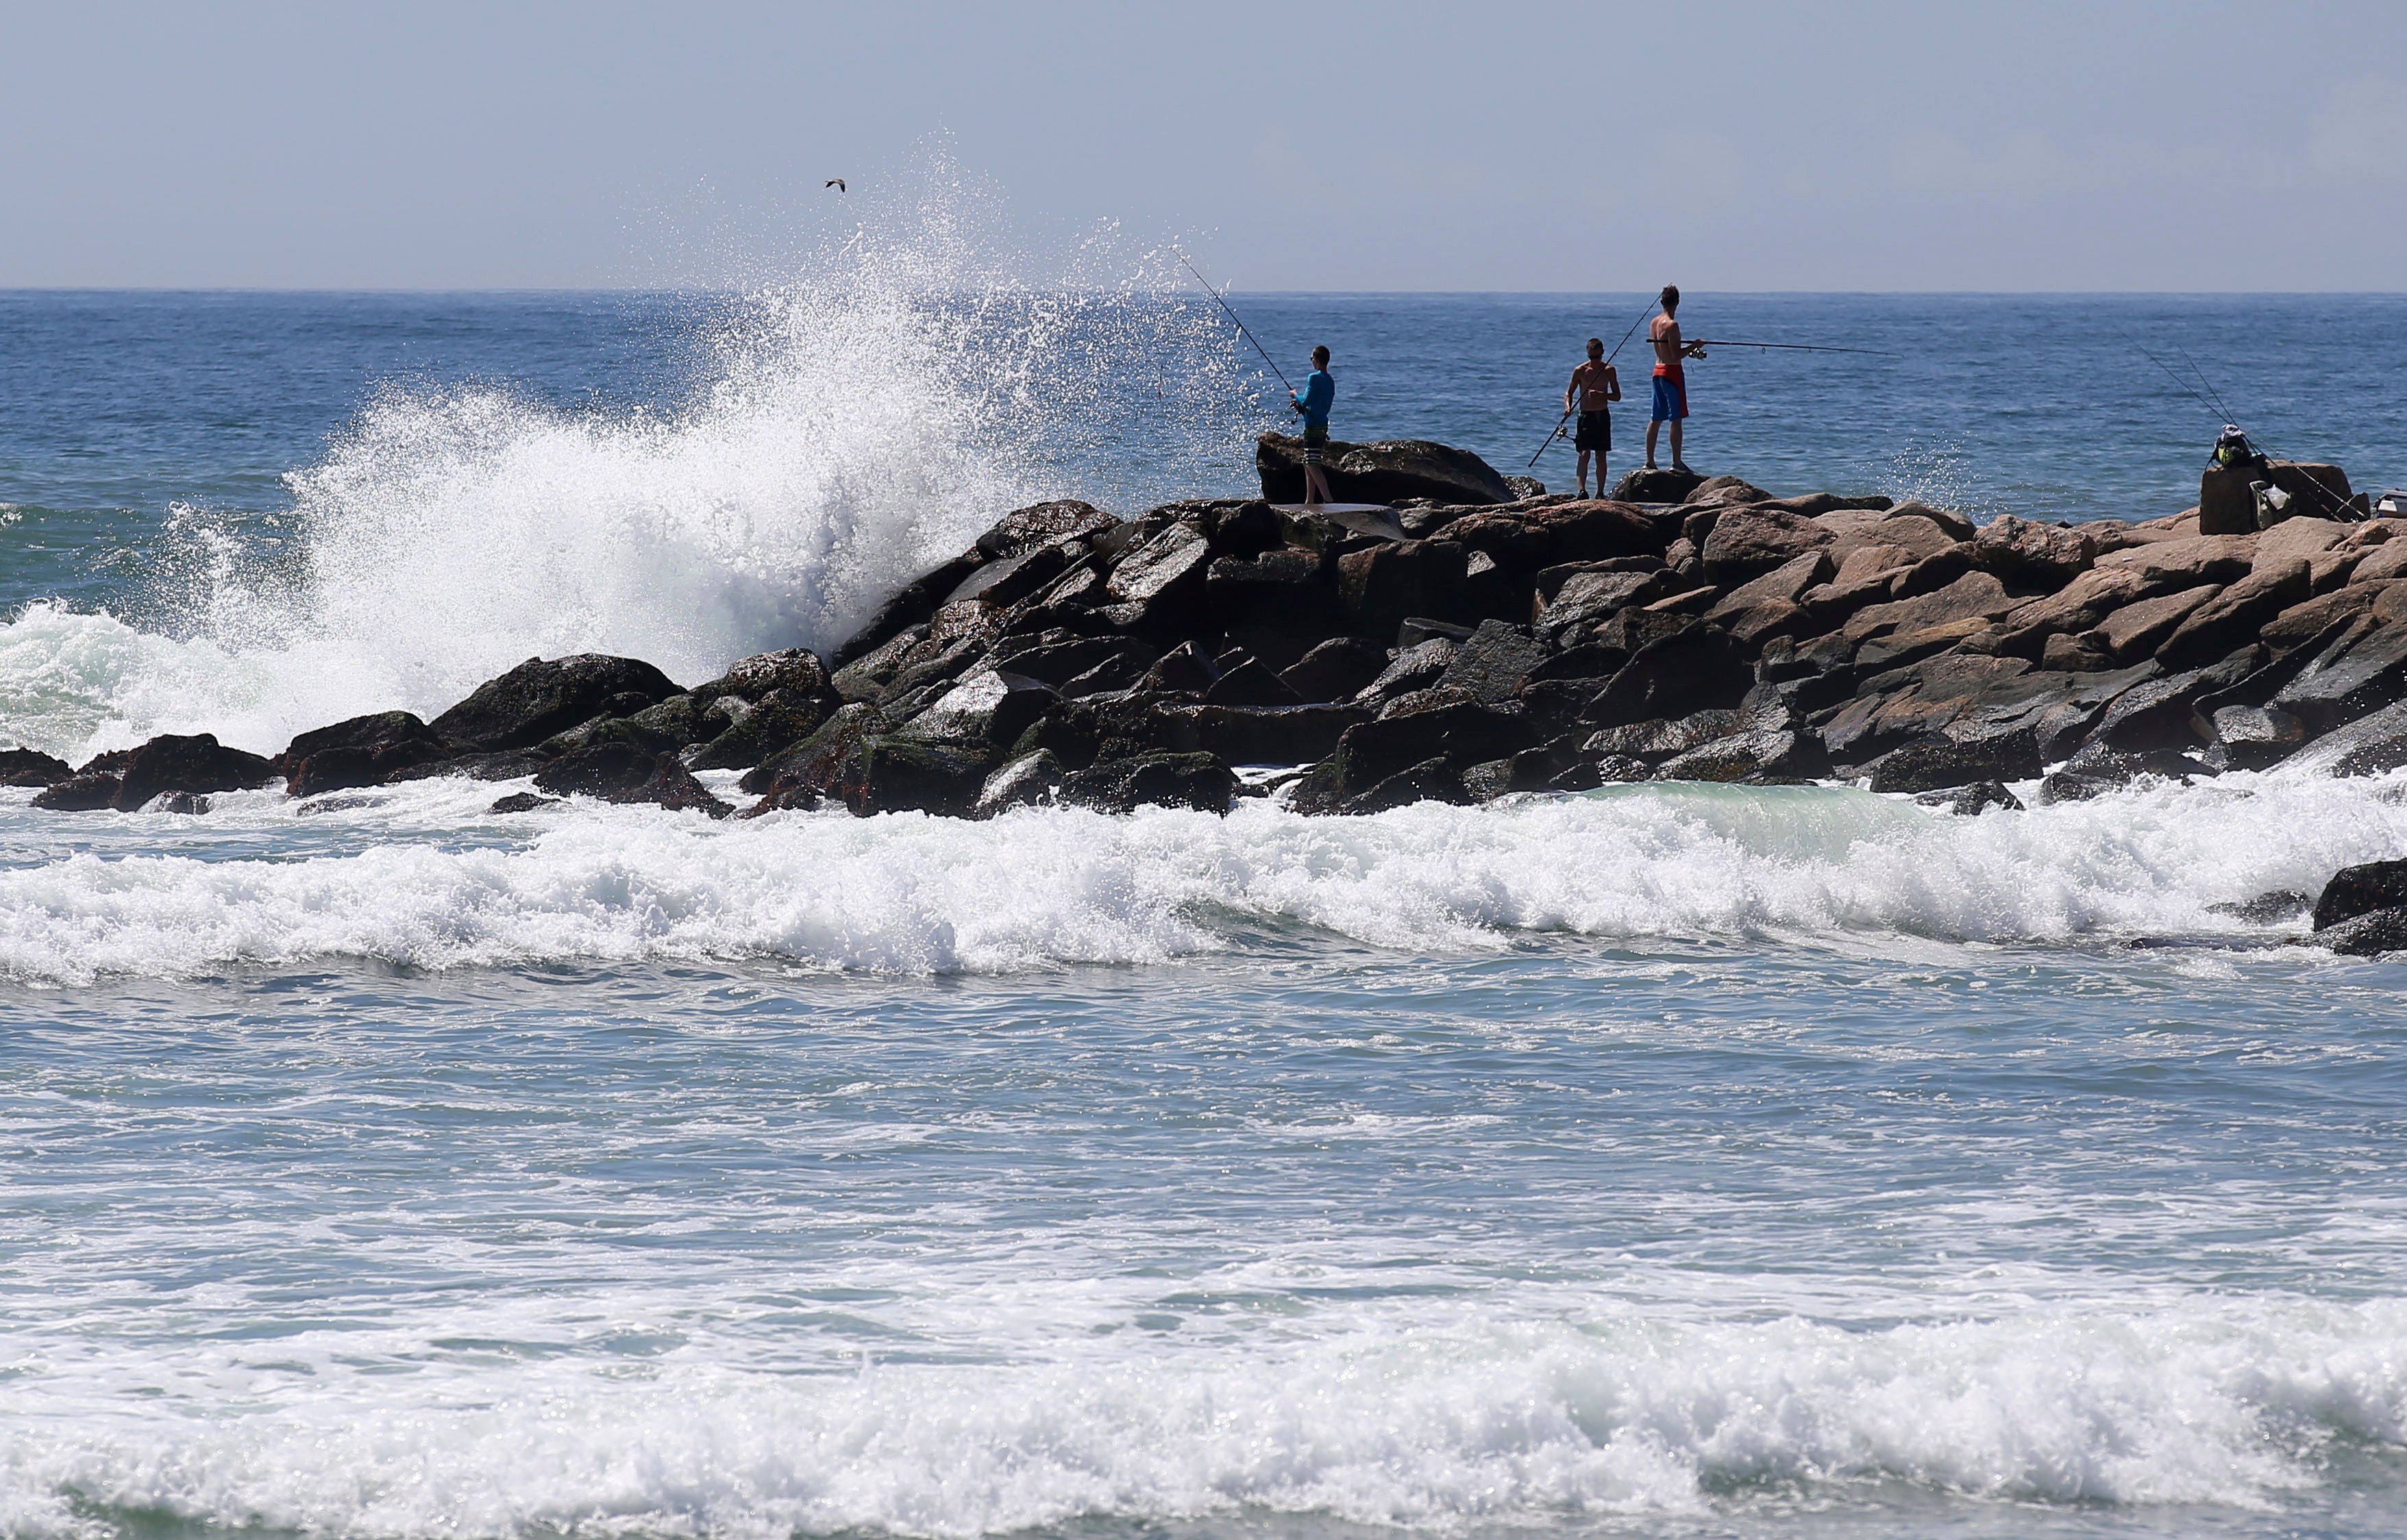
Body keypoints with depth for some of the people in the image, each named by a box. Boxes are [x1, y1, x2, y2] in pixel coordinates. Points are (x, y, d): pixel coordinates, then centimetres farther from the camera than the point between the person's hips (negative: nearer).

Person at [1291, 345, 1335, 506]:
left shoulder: (1314, 378, -12)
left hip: (1313, 426, -9)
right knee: (1308, 465, 17)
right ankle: (1310, 502, 20)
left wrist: (1296, 396, 2)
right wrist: (1300, 405, 18)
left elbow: (1307, 401, -18)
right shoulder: (1330, 381, 15)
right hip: (1323, 425, 9)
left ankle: (1329, 500, -22)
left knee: (1313, 466, -13)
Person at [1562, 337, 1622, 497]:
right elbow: (1569, 393, 7)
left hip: (1603, 416, 2)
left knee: (1601, 456, 6)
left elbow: (1617, 396, 2)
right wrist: (1568, 406, -13)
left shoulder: (1609, 370, 2)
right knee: (1584, 454, -14)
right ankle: (1582, 489, -23)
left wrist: (1602, 395, -16)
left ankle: (1600, 492, 13)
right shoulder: (1581, 371, 0)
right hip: (1586, 416, -2)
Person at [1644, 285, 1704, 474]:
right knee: (1676, 419, -5)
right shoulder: (1671, 325, -16)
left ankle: (1650, 462, 13)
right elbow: (1676, 356, -20)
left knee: (1656, 419, 11)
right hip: (1672, 373, -8)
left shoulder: (1654, 323, 10)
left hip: (1658, 371, 8)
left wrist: (1689, 351, 20)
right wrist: (1694, 346, -7)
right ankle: (1677, 462, -6)